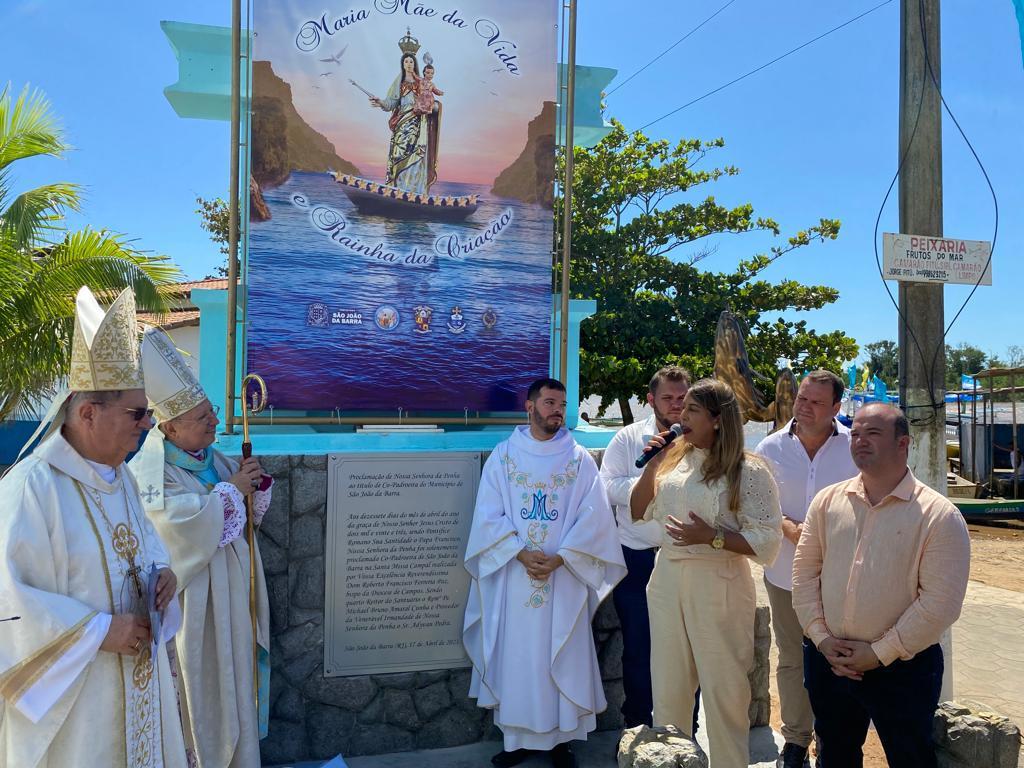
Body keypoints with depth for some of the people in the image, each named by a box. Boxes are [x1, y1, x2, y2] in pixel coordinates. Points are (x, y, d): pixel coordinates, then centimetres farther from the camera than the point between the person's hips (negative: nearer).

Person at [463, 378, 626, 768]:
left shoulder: (579, 459, 2)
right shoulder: (503, 455, 2)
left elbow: (592, 516, -4)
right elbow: (488, 515, -2)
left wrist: (558, 559, -14)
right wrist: (521, 553, -15)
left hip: (564, 577, 0)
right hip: (514, 575, 0)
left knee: (562, 658, 5)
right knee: (515, 656, 6)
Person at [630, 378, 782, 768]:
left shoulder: (749, 471, -11)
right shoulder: (674, 459, 5)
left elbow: (767, 542, -13)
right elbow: (638, 513, 10)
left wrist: (711, 537, -23)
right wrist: (651, 465, -3)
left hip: (718, 586, -5)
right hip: (667, 582, 5)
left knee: (723, 692, 10)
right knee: (667, 690, 16)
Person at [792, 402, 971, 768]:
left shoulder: (939, 515, -11)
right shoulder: (827, 501, 2)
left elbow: (940, 602, -15)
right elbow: (804, 571, 3)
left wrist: (880, 653, -15)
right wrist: (821, 638, -6)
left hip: (903, 668, -4)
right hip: (827, 661, 4)